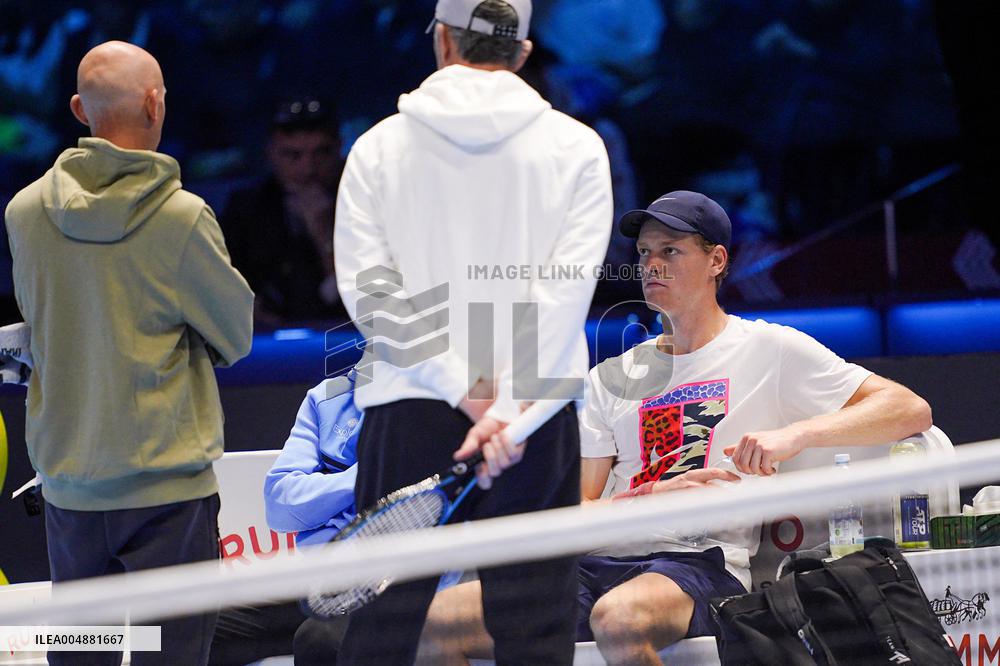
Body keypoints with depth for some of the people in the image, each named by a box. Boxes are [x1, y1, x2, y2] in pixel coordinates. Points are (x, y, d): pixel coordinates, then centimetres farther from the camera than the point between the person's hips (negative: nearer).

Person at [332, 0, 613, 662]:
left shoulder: (378, 148, 5)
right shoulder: (577, 147, 3)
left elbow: (370, 289, -4)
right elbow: (566, 286, -8)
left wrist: (468, 392, -7)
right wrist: (511, 406, -13)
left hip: (406, 413, 0)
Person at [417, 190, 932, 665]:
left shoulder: (770, 349, 9)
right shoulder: (610, 377, 22)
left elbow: (911, 411, 1)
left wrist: (796, 434, -13)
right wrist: (657, 494, -9)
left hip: (703, 563, -5)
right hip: (599, 565, 5)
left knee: (619, 619, -41)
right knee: (435, 622, -20)